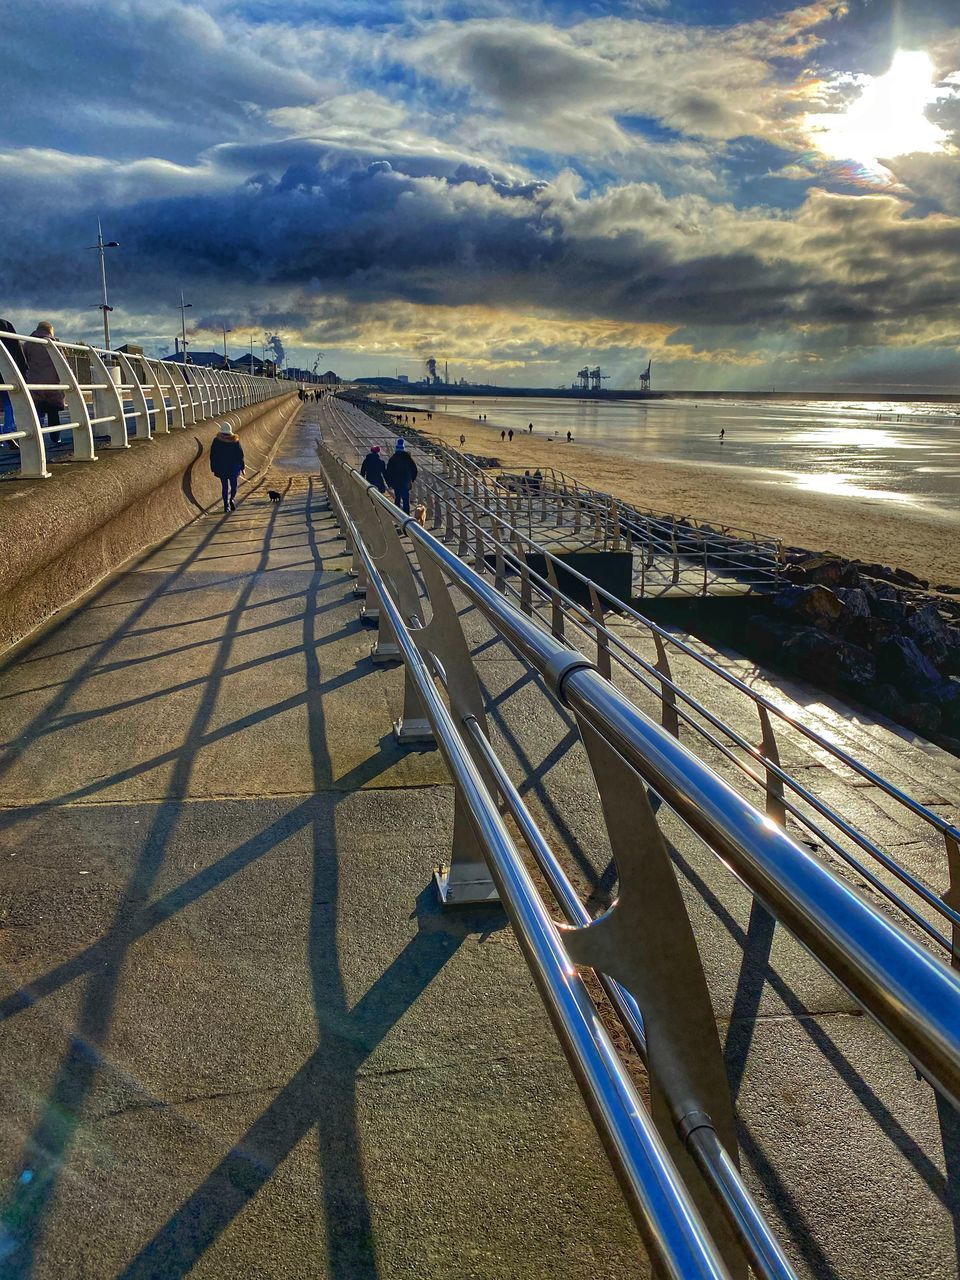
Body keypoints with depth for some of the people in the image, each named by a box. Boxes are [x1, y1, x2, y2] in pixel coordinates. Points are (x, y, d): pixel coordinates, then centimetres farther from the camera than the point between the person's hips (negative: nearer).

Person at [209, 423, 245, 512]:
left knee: (225, 486, 8)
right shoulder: (235, 441, -6)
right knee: (234, 485, 14)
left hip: (221, 468, 0)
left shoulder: (217, 441, -5)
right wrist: (242, 467, 4)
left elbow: (213, 456, -2)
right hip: (233, 467, 0)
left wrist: (213, 468, 5)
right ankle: (232, 499, -10)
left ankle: (226, 505, 4)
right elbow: (240, 455, -4)